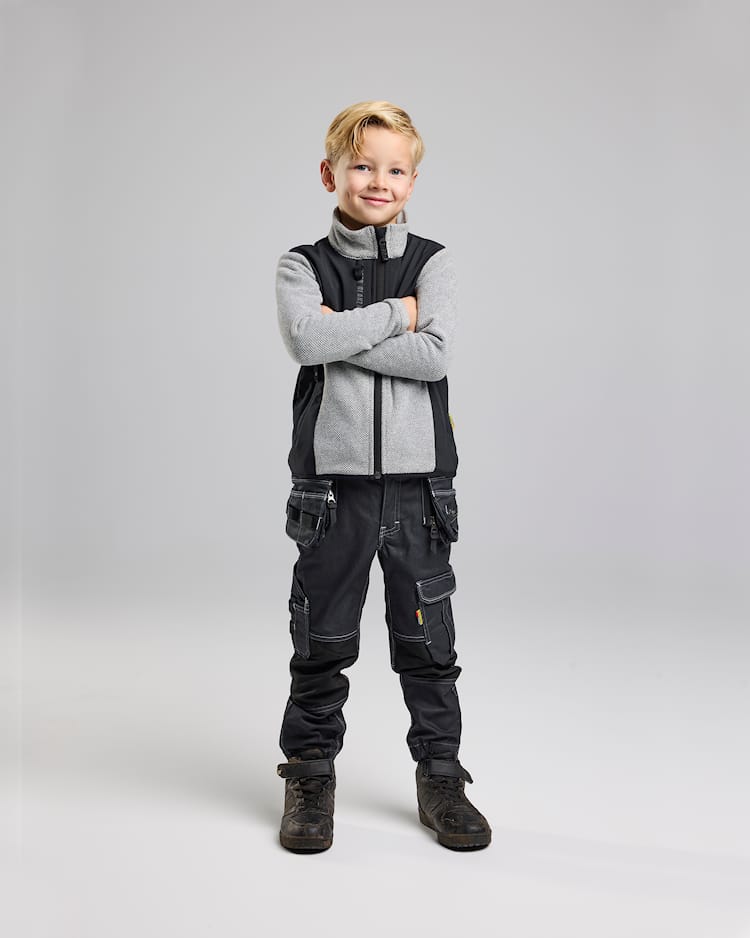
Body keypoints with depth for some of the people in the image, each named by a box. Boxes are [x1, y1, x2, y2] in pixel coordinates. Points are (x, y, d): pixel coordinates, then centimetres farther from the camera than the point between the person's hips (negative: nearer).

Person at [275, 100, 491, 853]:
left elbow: (435, 356, -11)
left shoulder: (432, 263, 5)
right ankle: (309, 777, 26)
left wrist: (343, 331, -12)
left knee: (427, 639, 9)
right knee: (322, 639, 9)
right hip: (332, 481, 0)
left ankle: (441, 776, 25)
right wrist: (396, 313, -10)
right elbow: (306, 341, -17)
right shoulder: (302, 265, 4)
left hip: (417, 480, 1)